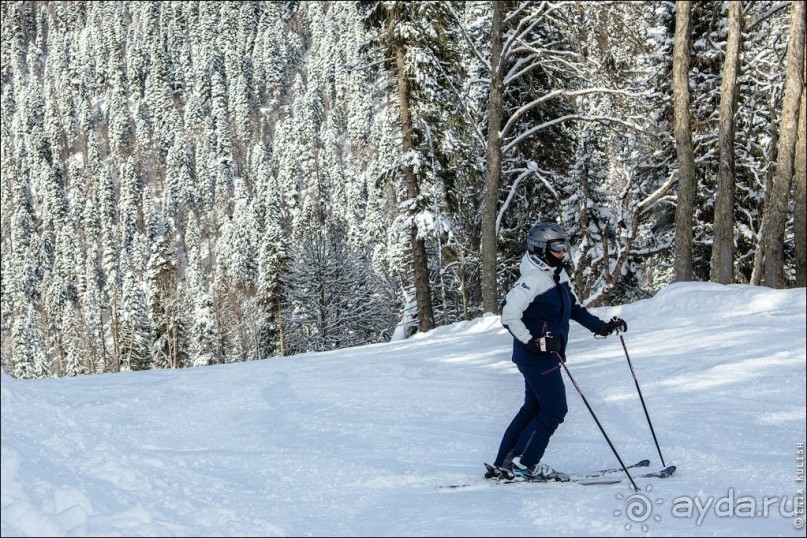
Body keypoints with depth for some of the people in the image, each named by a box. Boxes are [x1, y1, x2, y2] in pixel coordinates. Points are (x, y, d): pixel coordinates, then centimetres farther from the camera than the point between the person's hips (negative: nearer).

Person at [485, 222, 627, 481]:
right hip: (536, 356, -10)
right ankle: (523, 465, -2)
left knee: (533, 409, 15)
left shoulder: (559, 275, 10)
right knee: (554, 410, -8)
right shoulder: (532, 280, -19)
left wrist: (601, 326, 11)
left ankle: (503, 466, 20)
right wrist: (533, 342, -27)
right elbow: (509, 315, -23)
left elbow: (575, 308, 21)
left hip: (546, 354, 10)